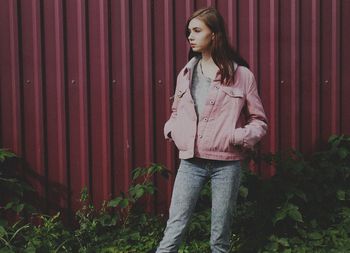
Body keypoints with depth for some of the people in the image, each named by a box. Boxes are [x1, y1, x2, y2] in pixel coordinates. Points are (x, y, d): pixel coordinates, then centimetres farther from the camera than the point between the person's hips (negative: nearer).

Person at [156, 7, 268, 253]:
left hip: (227, 164, -2)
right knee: (174, 230, -2)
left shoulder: (242, 75, -3)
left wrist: (238, 137, -15)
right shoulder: (186, 74, 8)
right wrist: (172, 130, 1)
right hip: (191, 162, 2)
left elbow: (259, 121, 3)